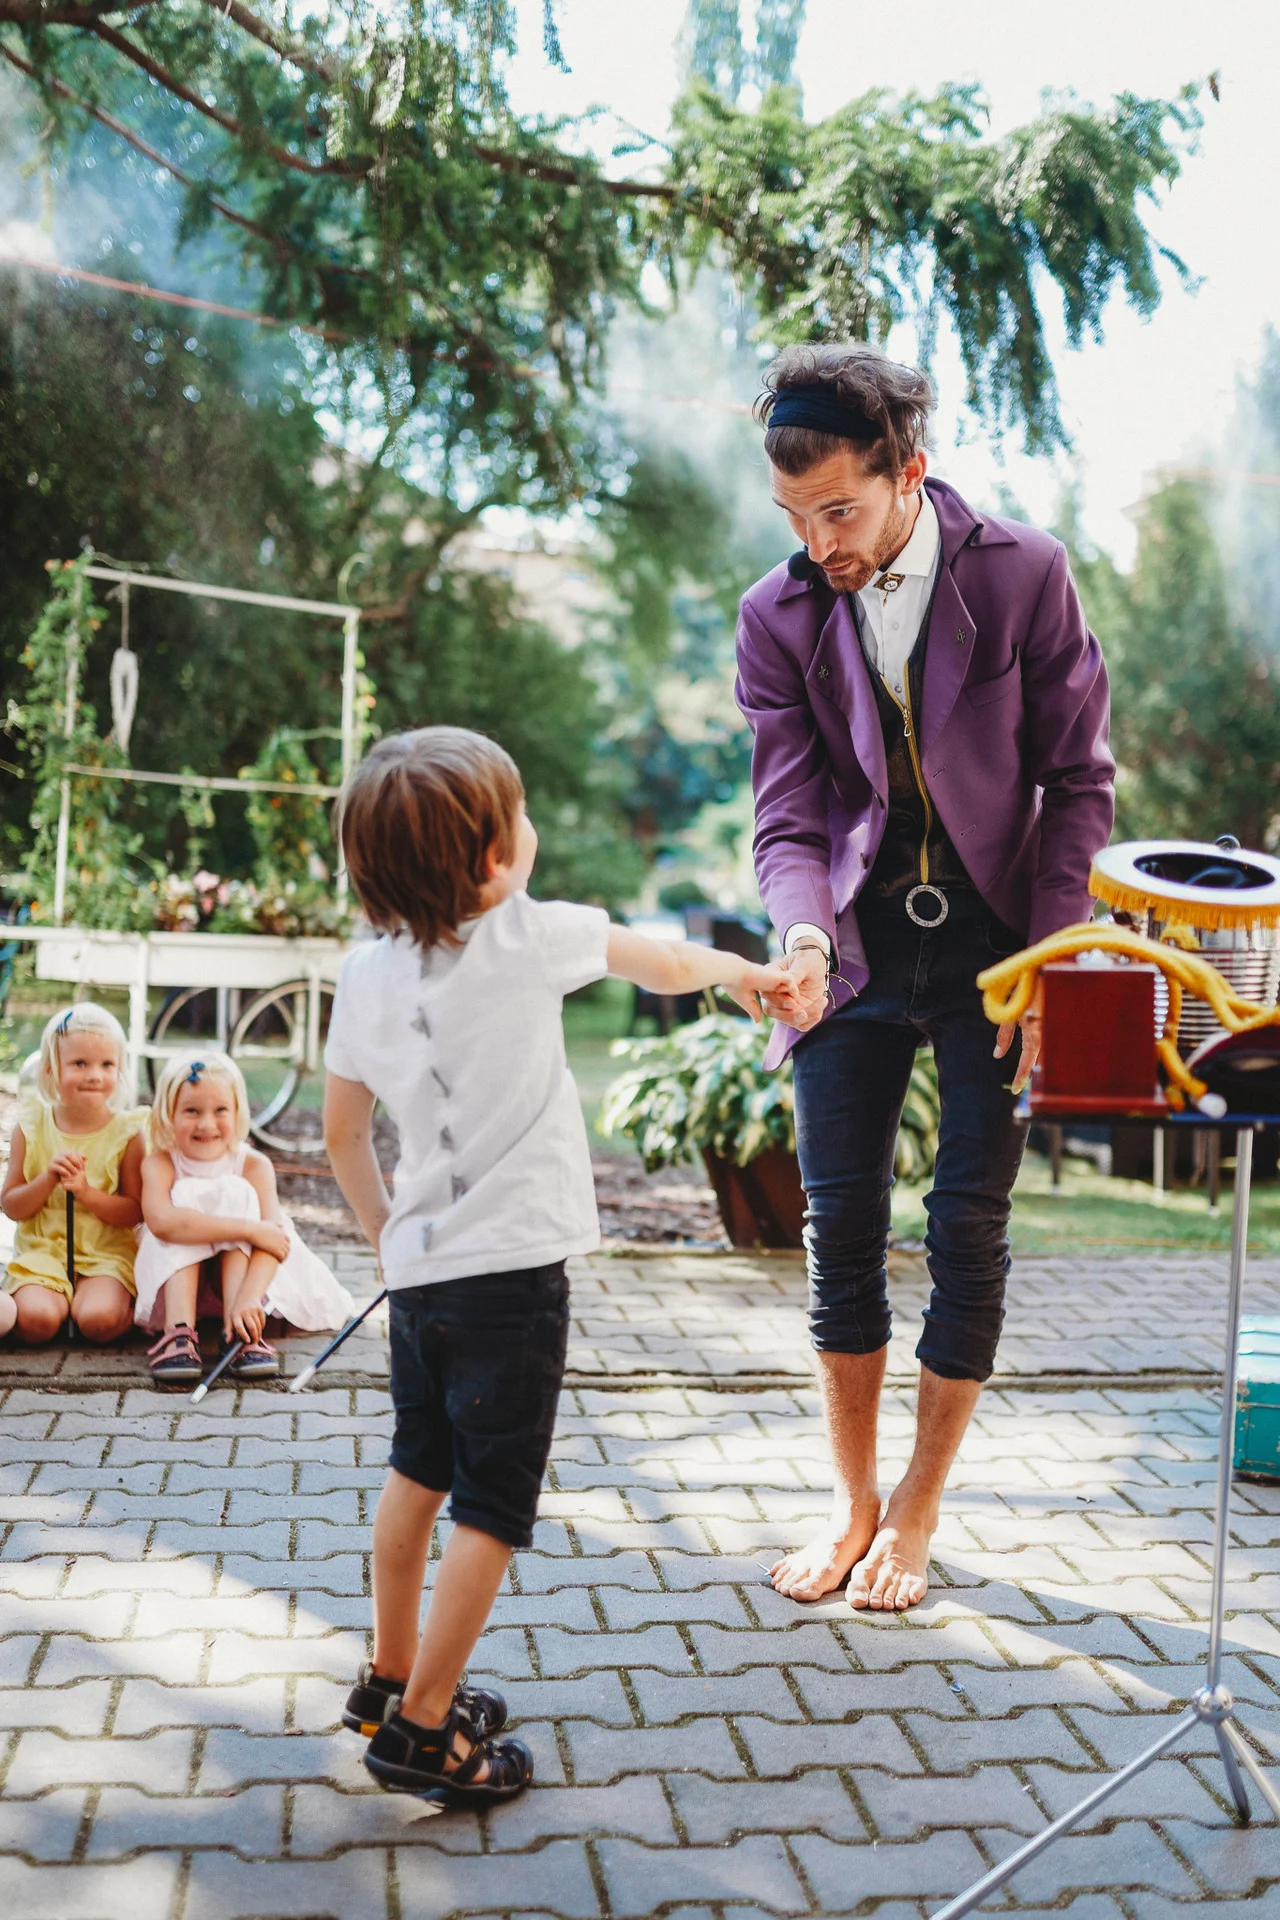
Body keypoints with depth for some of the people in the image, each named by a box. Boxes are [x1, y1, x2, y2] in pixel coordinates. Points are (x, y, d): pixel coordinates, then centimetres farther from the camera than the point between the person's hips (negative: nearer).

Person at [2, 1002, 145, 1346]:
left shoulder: (126, 1132, -4)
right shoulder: (32, 1127, 0)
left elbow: (134, 1213, -4)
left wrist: (85, 1192, -20)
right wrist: (48, 1179, -17)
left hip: (107, 1253, -1)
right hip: (41, 1250, 1)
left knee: (98, 1320, -29)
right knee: (35, 1319, -27)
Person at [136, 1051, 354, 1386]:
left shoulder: (254, 1166, -18)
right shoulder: (160, 1163, -20)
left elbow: (275, 1235, -32)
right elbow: (161, 1220, -42)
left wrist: (247, 1298, -51)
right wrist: (247, 1228, -45)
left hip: (240, 1265, 1)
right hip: (176, 1275, -1)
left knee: (237, 1195, -25)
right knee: (186, 1196, -27)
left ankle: (239, 1334, -38)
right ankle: (178, 1332, -39)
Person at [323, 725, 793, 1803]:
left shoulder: (368, 970, 1)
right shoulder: (532, 935, -12)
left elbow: (342, 1132, 8)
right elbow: (666, 967, 4)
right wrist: (741, 972, 22)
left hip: (417, 1269, 6)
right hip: (511, 1273, -6)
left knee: (419, 1475, 22)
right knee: (493, 1511, 4)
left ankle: (393, 1679, 36)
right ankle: (421, 1727, 10)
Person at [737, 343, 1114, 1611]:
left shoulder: (1023, 574, -8)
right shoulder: (778, 617, -3)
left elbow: (1077, 779, -3)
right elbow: (788, 816, -4)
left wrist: (1046, 957, -9)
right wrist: (805, 936, -25)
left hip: (994, 943, -2)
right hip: (859, 947, 2)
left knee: (969, 1226, 0)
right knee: (840, 1222, 3)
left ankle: (916, 1512, 18)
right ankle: (851, 1504, 20)